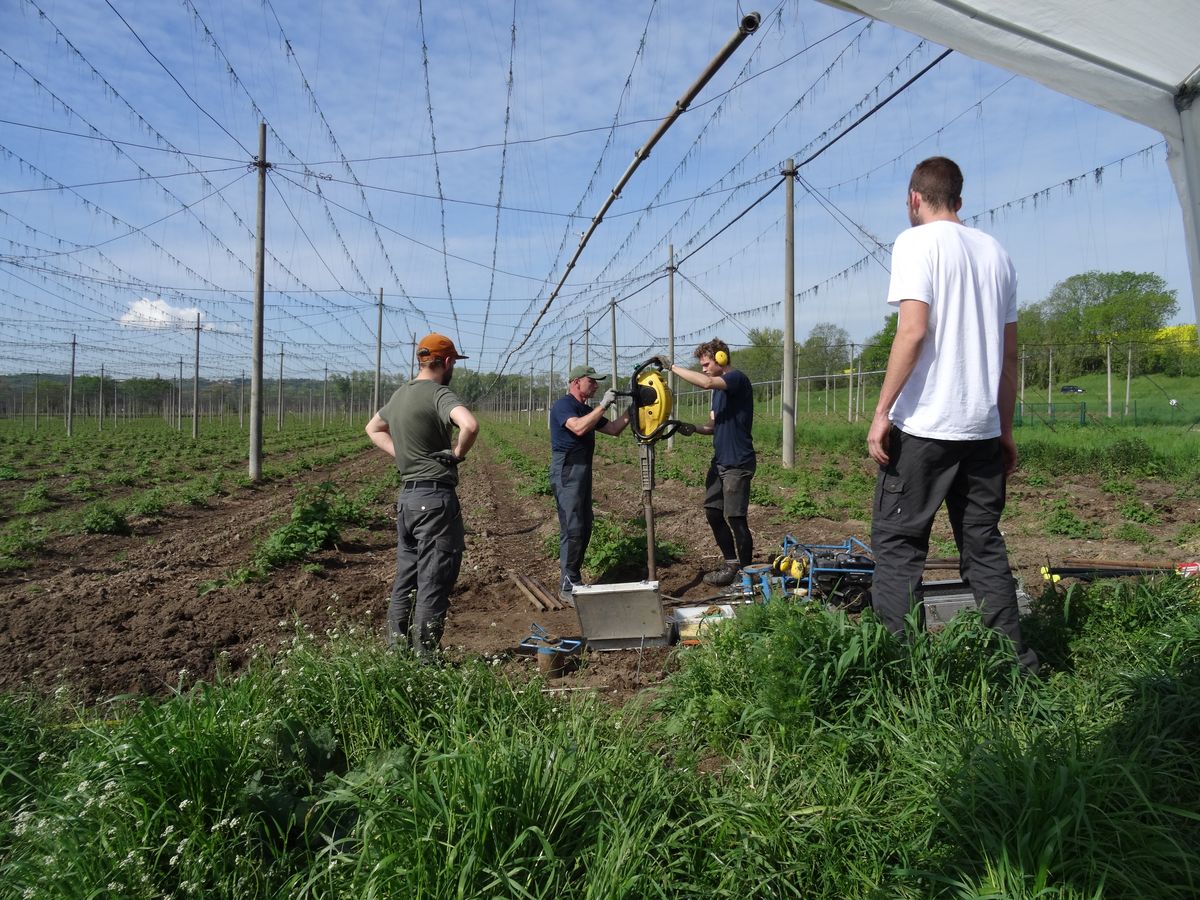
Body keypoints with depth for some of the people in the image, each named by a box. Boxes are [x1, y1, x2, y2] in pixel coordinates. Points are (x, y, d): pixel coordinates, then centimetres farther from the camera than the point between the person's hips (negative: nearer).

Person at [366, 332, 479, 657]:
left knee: (405, 578, 16)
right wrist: (458, 453, -13)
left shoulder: (400, 394, 13)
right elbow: (470, 425, -32)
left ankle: (395, 649, 24)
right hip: (435, 498, -8)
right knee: (434, 582, -1)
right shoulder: (439, 393, -13)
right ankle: (424, 655, 5)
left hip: (407, 496, 8)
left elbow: (373, 428, 29)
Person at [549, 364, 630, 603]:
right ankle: (568, 586, -4)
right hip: (567, 471, -10)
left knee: (584, 528, 12)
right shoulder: (563, 405, -10)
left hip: (583, 471, 10)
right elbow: (579, 428, -28)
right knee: (572, 529, -10)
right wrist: (603, 405, -22)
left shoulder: (587, 410, 19)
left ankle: (574, 579, 22)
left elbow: (613, 429, 18)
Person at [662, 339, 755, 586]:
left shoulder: (737, 379, -13)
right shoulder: (719, 388, 15)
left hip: (738, 463, -9)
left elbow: (706, 382, -32)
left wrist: (672, 366, -24)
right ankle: (731, 562, 23)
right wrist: (693, 428, -4)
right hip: (719, 461, 9)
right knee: (713, 513, 11)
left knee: (735, 517, -2)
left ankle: (746, 569, 13)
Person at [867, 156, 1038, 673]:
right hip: (982, 426, 7)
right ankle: (1014, 663, 16)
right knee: (984, 544, 13)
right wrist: (1004, 430, 21)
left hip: (925, 424, -7)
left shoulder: (917, 241, -3)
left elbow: (913, 329, -16)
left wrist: (882, 412, -15)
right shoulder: (995, 252, 16)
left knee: (896, 539, -1)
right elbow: (1009, 353, 16)